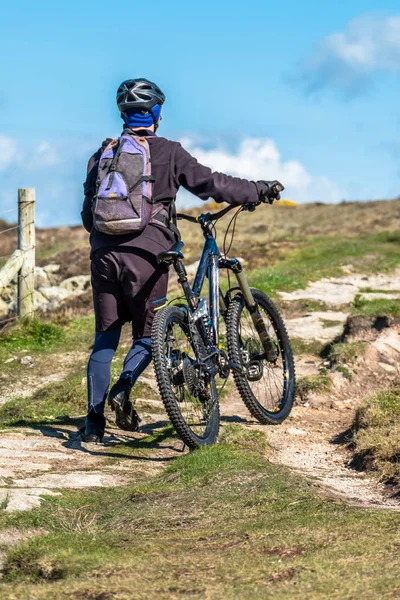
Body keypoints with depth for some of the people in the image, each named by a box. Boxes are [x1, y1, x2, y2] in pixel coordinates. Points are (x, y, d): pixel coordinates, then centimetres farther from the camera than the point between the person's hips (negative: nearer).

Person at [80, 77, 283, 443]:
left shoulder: (102, 154, 13)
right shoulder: (167, 152, 0)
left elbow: (88, 213, 17)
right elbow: (211, 184, -2)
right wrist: (259, 191, 9)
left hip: (104, 255, 4)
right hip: (145, 255, -4)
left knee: (105, 339, 10)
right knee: (147, 336, 11)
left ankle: (94, 422, 5)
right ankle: (122, 389, -15)